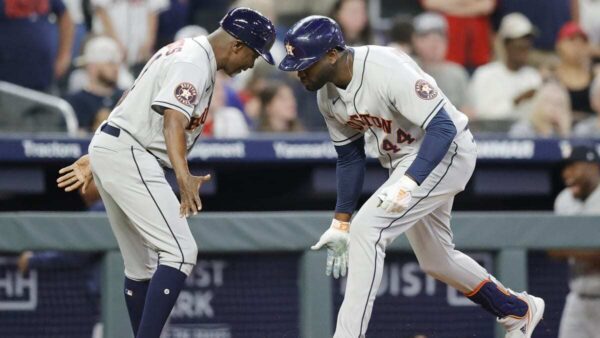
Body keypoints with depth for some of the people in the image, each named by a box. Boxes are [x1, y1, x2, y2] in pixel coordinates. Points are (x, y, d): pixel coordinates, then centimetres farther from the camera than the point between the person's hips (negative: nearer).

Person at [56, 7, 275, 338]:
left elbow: (131, 105, 24)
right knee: (179, 252, -17)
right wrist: (184, 177, -43)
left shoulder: (182, 51, 18)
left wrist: (96, 158, 28)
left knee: (142, 265, 16)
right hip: (129, 156, -11)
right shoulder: (195, 63, -14)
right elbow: (173, 121, -29)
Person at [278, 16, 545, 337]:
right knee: (435, 260, 21)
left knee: (366, 230, -22)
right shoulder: (327, 95, -5)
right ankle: (519, 311, 41)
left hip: (446, 151, -9)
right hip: (402, 161, 9)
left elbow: (443, 128, -32)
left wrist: (408, 183, -42)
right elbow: (349, 157, 8)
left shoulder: (387, 70, -31)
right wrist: (340, 222, 4)